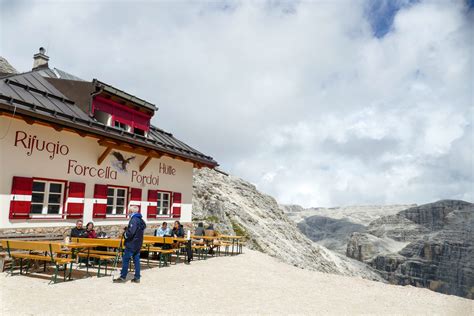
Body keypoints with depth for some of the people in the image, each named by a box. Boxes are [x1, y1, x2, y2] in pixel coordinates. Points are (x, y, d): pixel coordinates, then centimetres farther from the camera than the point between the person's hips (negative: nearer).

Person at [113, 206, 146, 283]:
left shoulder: (134, 220, -17)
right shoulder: (141, 220, 12)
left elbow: (131, 232, -25)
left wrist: (125, 234, -6)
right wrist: (127, 229, 11)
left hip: (131, 244, -9)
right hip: (138, 244, 9)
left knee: (125, 260, 1)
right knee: (136, 260, 11)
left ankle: (123, 277, 6)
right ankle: (137, 277, 14)